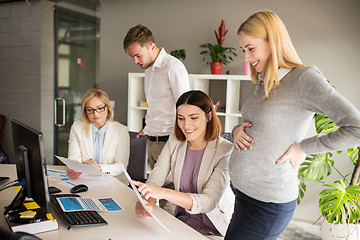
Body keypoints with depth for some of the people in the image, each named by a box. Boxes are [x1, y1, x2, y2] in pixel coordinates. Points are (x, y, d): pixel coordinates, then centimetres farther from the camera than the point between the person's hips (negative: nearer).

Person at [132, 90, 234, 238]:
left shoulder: (225, 151, -17)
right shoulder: (175, 142, -1)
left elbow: (208, 202, -25)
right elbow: (155, 180, -6)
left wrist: (163, 193, -38)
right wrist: (148, 202, -29)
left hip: (215, 226, -5)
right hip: (183, 217, 5)